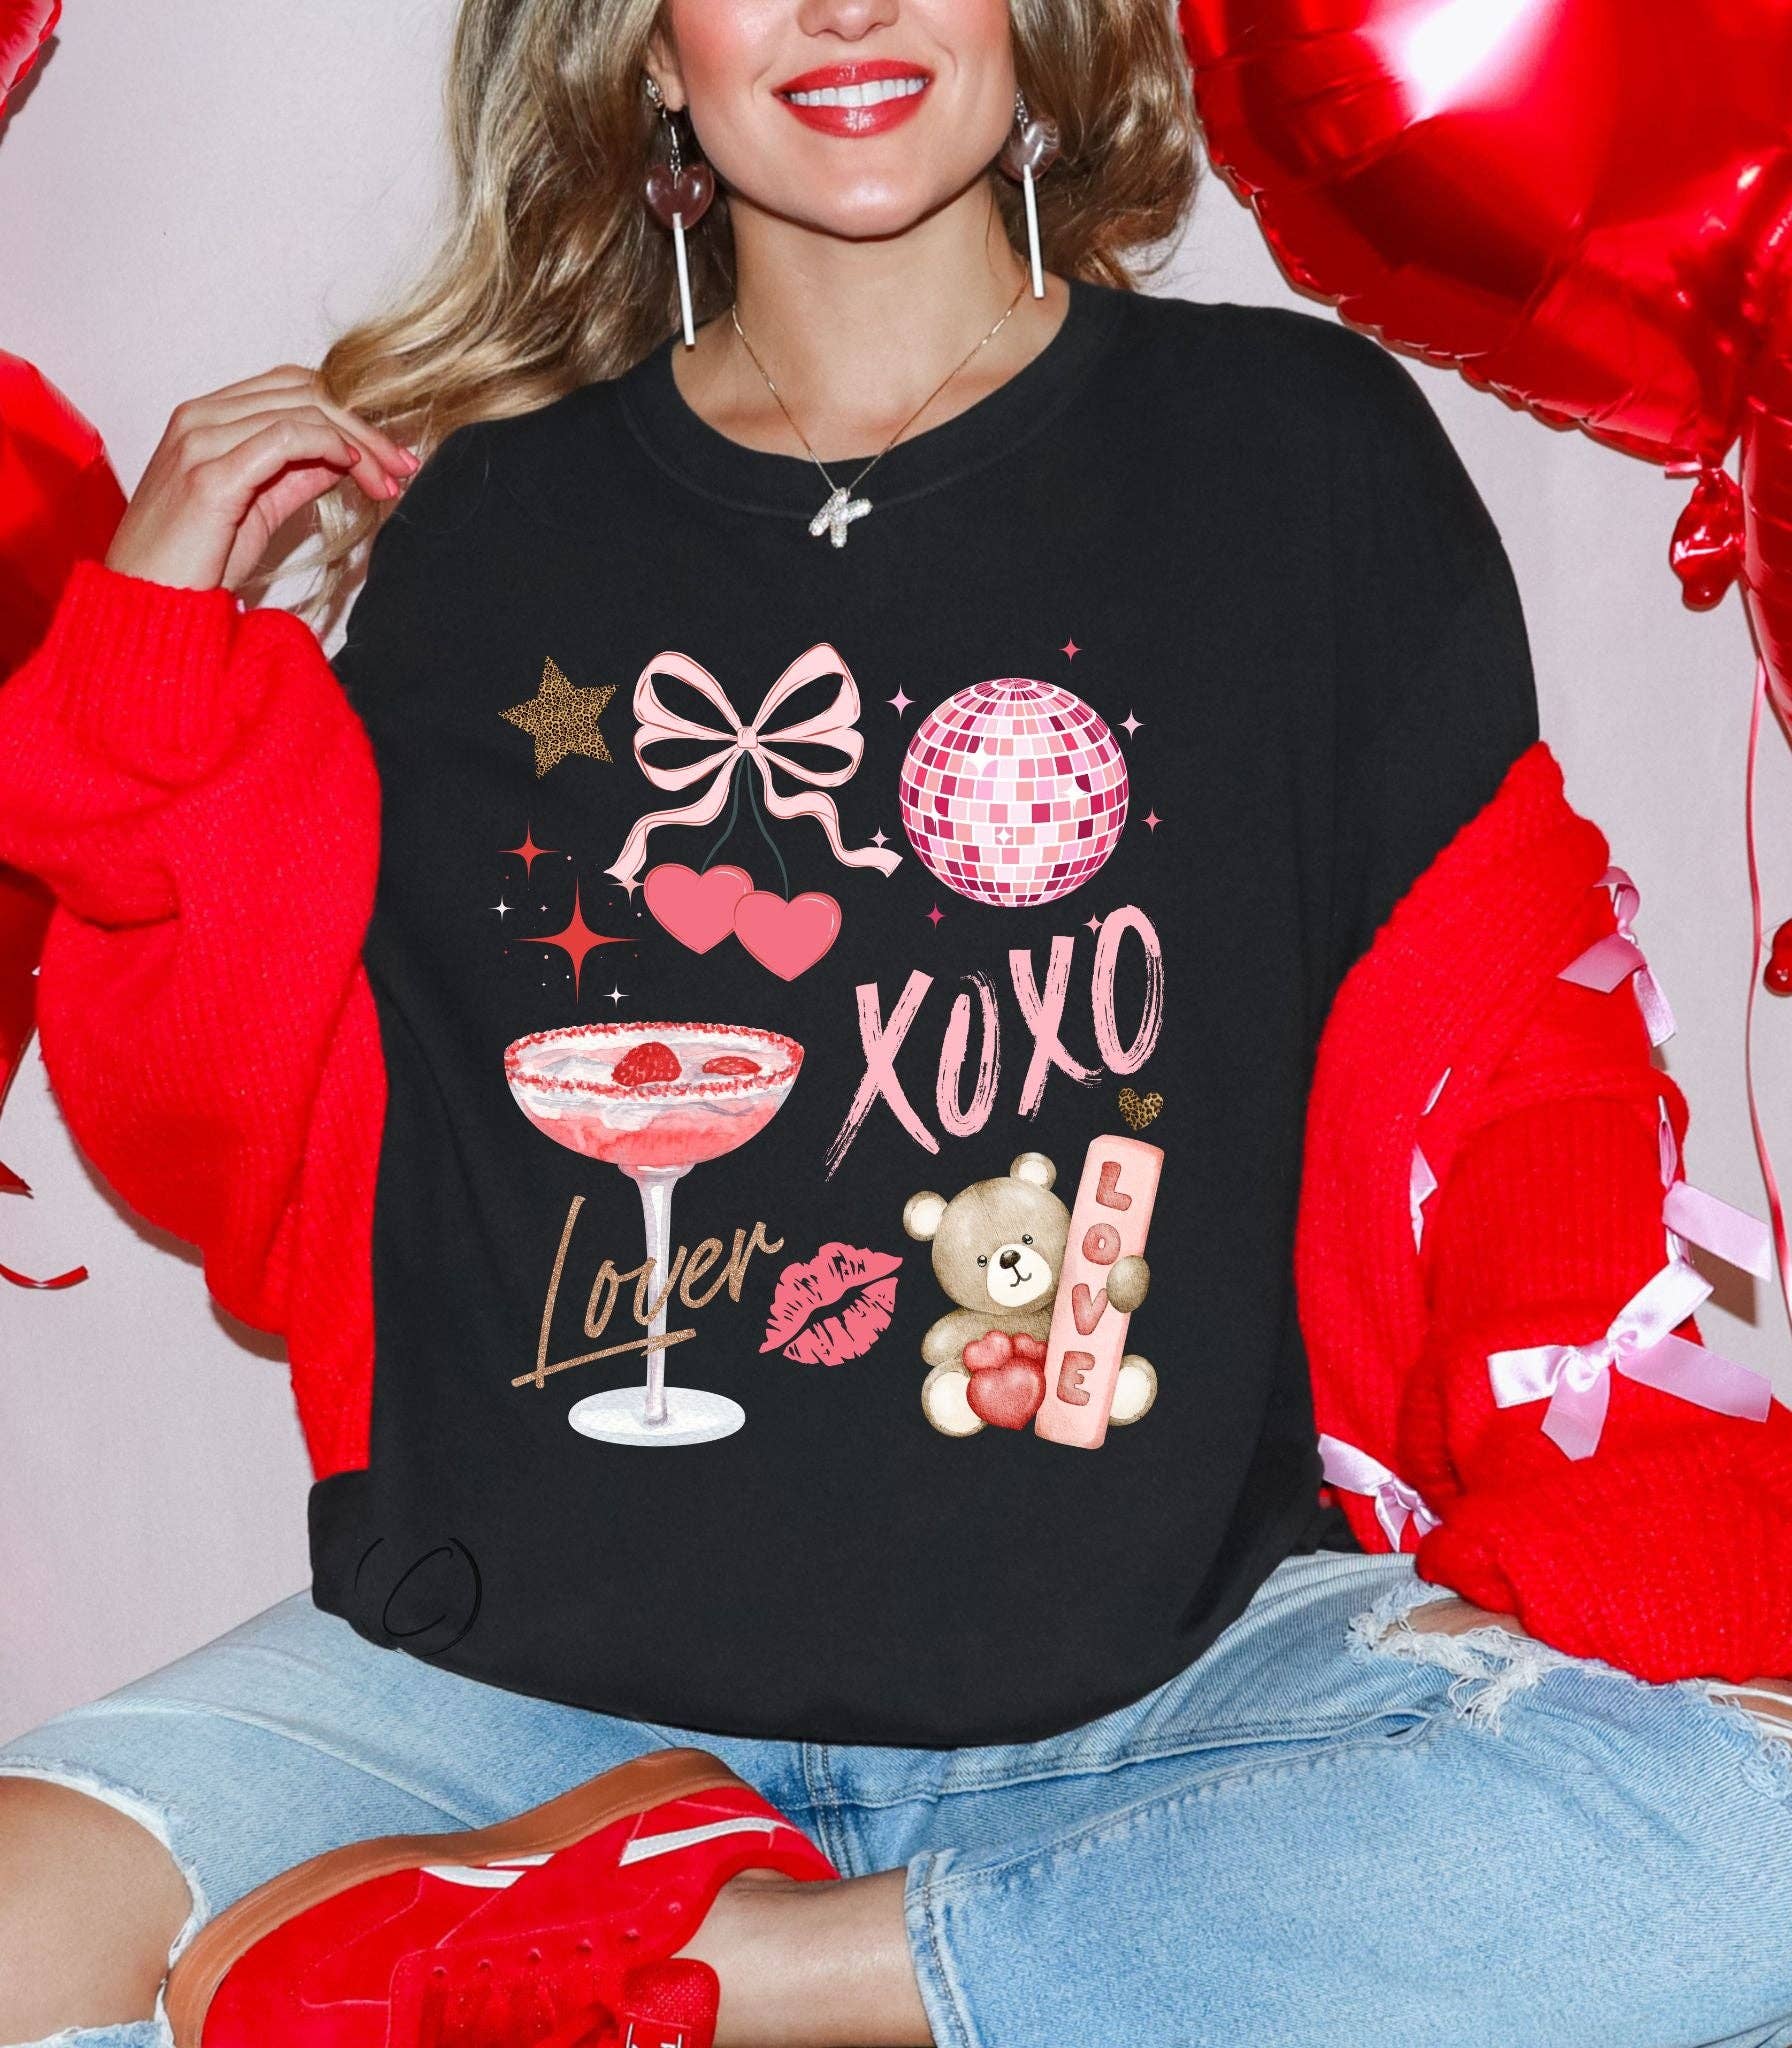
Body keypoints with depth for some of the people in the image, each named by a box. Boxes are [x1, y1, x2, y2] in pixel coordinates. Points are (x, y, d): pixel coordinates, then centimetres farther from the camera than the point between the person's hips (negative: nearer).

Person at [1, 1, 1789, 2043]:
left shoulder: (1302, 452, 6)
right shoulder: (482, 526, 10)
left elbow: (1507, 1118, 2)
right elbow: (283, 1188, 10)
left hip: (1149, 1671, 1)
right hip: (530, 1676, 0)